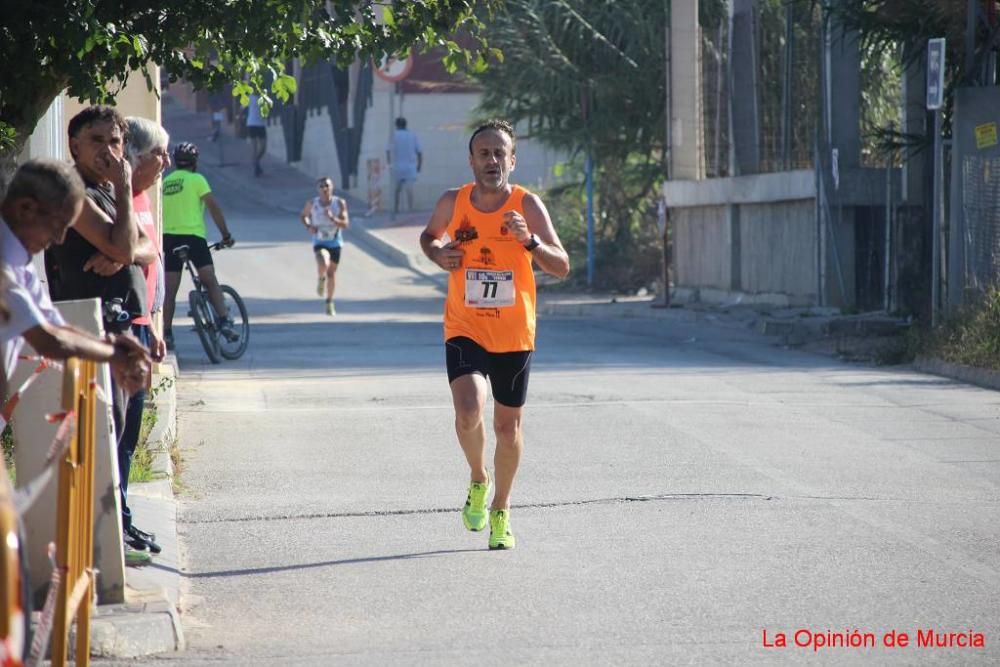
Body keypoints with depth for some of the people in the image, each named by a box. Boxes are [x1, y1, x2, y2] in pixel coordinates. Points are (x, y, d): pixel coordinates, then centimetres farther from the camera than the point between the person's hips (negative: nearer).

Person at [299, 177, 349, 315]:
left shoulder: (340, 203, -9)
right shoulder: (312, 204, -8)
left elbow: (345, 224, -13)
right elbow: (303, 215, 11)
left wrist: (333, 219, -30)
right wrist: (308, 226, -9)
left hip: (335, 243, 2)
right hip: (319, 242, -1)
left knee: (331, 274, 11)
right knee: (323, 265, -30)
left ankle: (329, 302, 32)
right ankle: (321, 278, 8)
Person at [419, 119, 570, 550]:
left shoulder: (527, 205, -9)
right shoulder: (453, 203, -4)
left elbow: (562, 268, -13)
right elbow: (429, 236, 18)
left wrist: (529, 241, -31)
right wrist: (438, 255, -4)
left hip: (514, 335, 0)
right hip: (464, 331, 0)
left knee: (508, 425, 10)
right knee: (468, 414, -21)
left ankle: (500, 513, 31)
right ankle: (478, 480, 10)